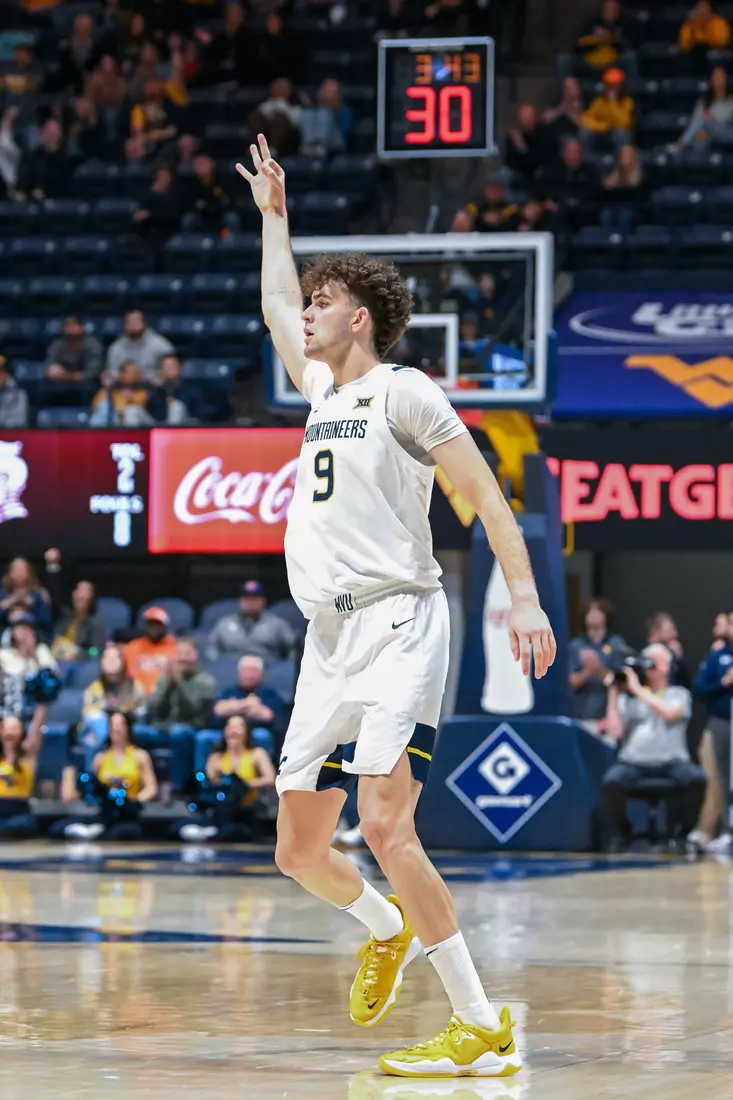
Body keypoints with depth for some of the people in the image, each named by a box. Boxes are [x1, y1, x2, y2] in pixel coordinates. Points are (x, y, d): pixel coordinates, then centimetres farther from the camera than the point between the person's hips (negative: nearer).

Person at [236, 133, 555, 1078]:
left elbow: (484, 492, -7)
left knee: (384, 824, -23)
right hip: (328, 637, 8)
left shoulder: (401, 392, -3)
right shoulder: (323, 391, 20)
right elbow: (275, 309, 39)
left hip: (397, 622, -8)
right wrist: (272, 212, 43)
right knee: (299, 847, 10)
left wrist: (524, 597, -18)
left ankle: (482, 1028, -23)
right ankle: (387, 929, 41)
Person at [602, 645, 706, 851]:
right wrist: (613, 694, 1)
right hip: (634, 763, 0)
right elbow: (615, 731, 1)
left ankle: (681, 832, -6)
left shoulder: (679, 694, 12)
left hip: (671, 762, 0)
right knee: (612, 780, -33)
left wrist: (638, 689, -9)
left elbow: (669, 713, -12)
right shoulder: (628, 697, 13)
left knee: (697, 778, -31)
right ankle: (620, 833, -6)